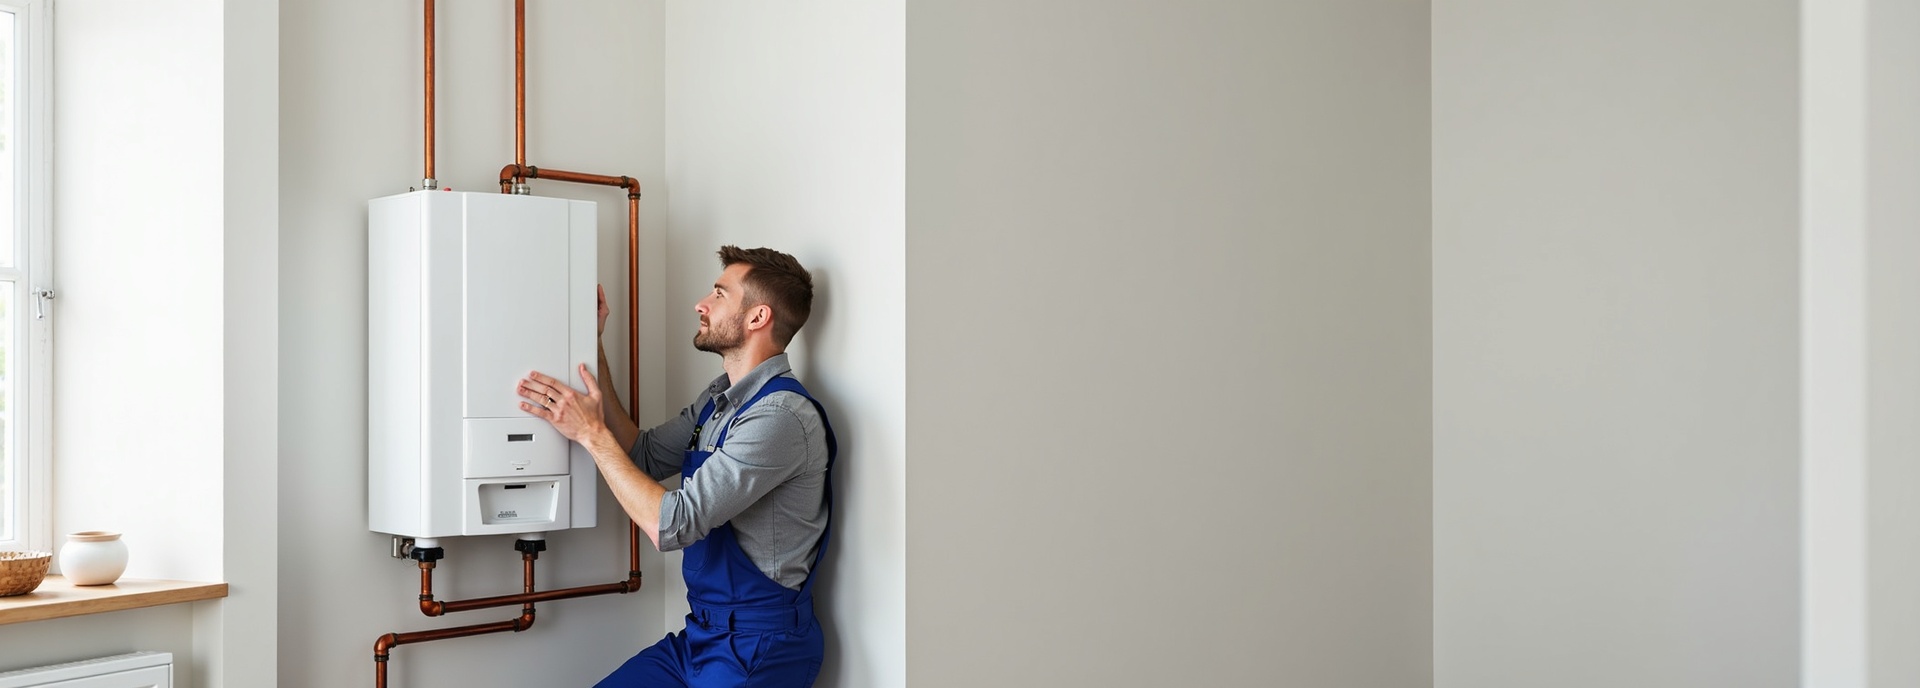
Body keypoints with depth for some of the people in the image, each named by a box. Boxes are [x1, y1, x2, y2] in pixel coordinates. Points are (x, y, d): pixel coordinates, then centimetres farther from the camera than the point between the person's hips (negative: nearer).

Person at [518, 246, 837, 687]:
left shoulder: (782, 416, -21)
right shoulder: (720, 398, 9)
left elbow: (668, 524, -24)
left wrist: (593, 433, -13)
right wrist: (594, 354, 11)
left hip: (757, 651, -8)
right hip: (701, 634, 8)